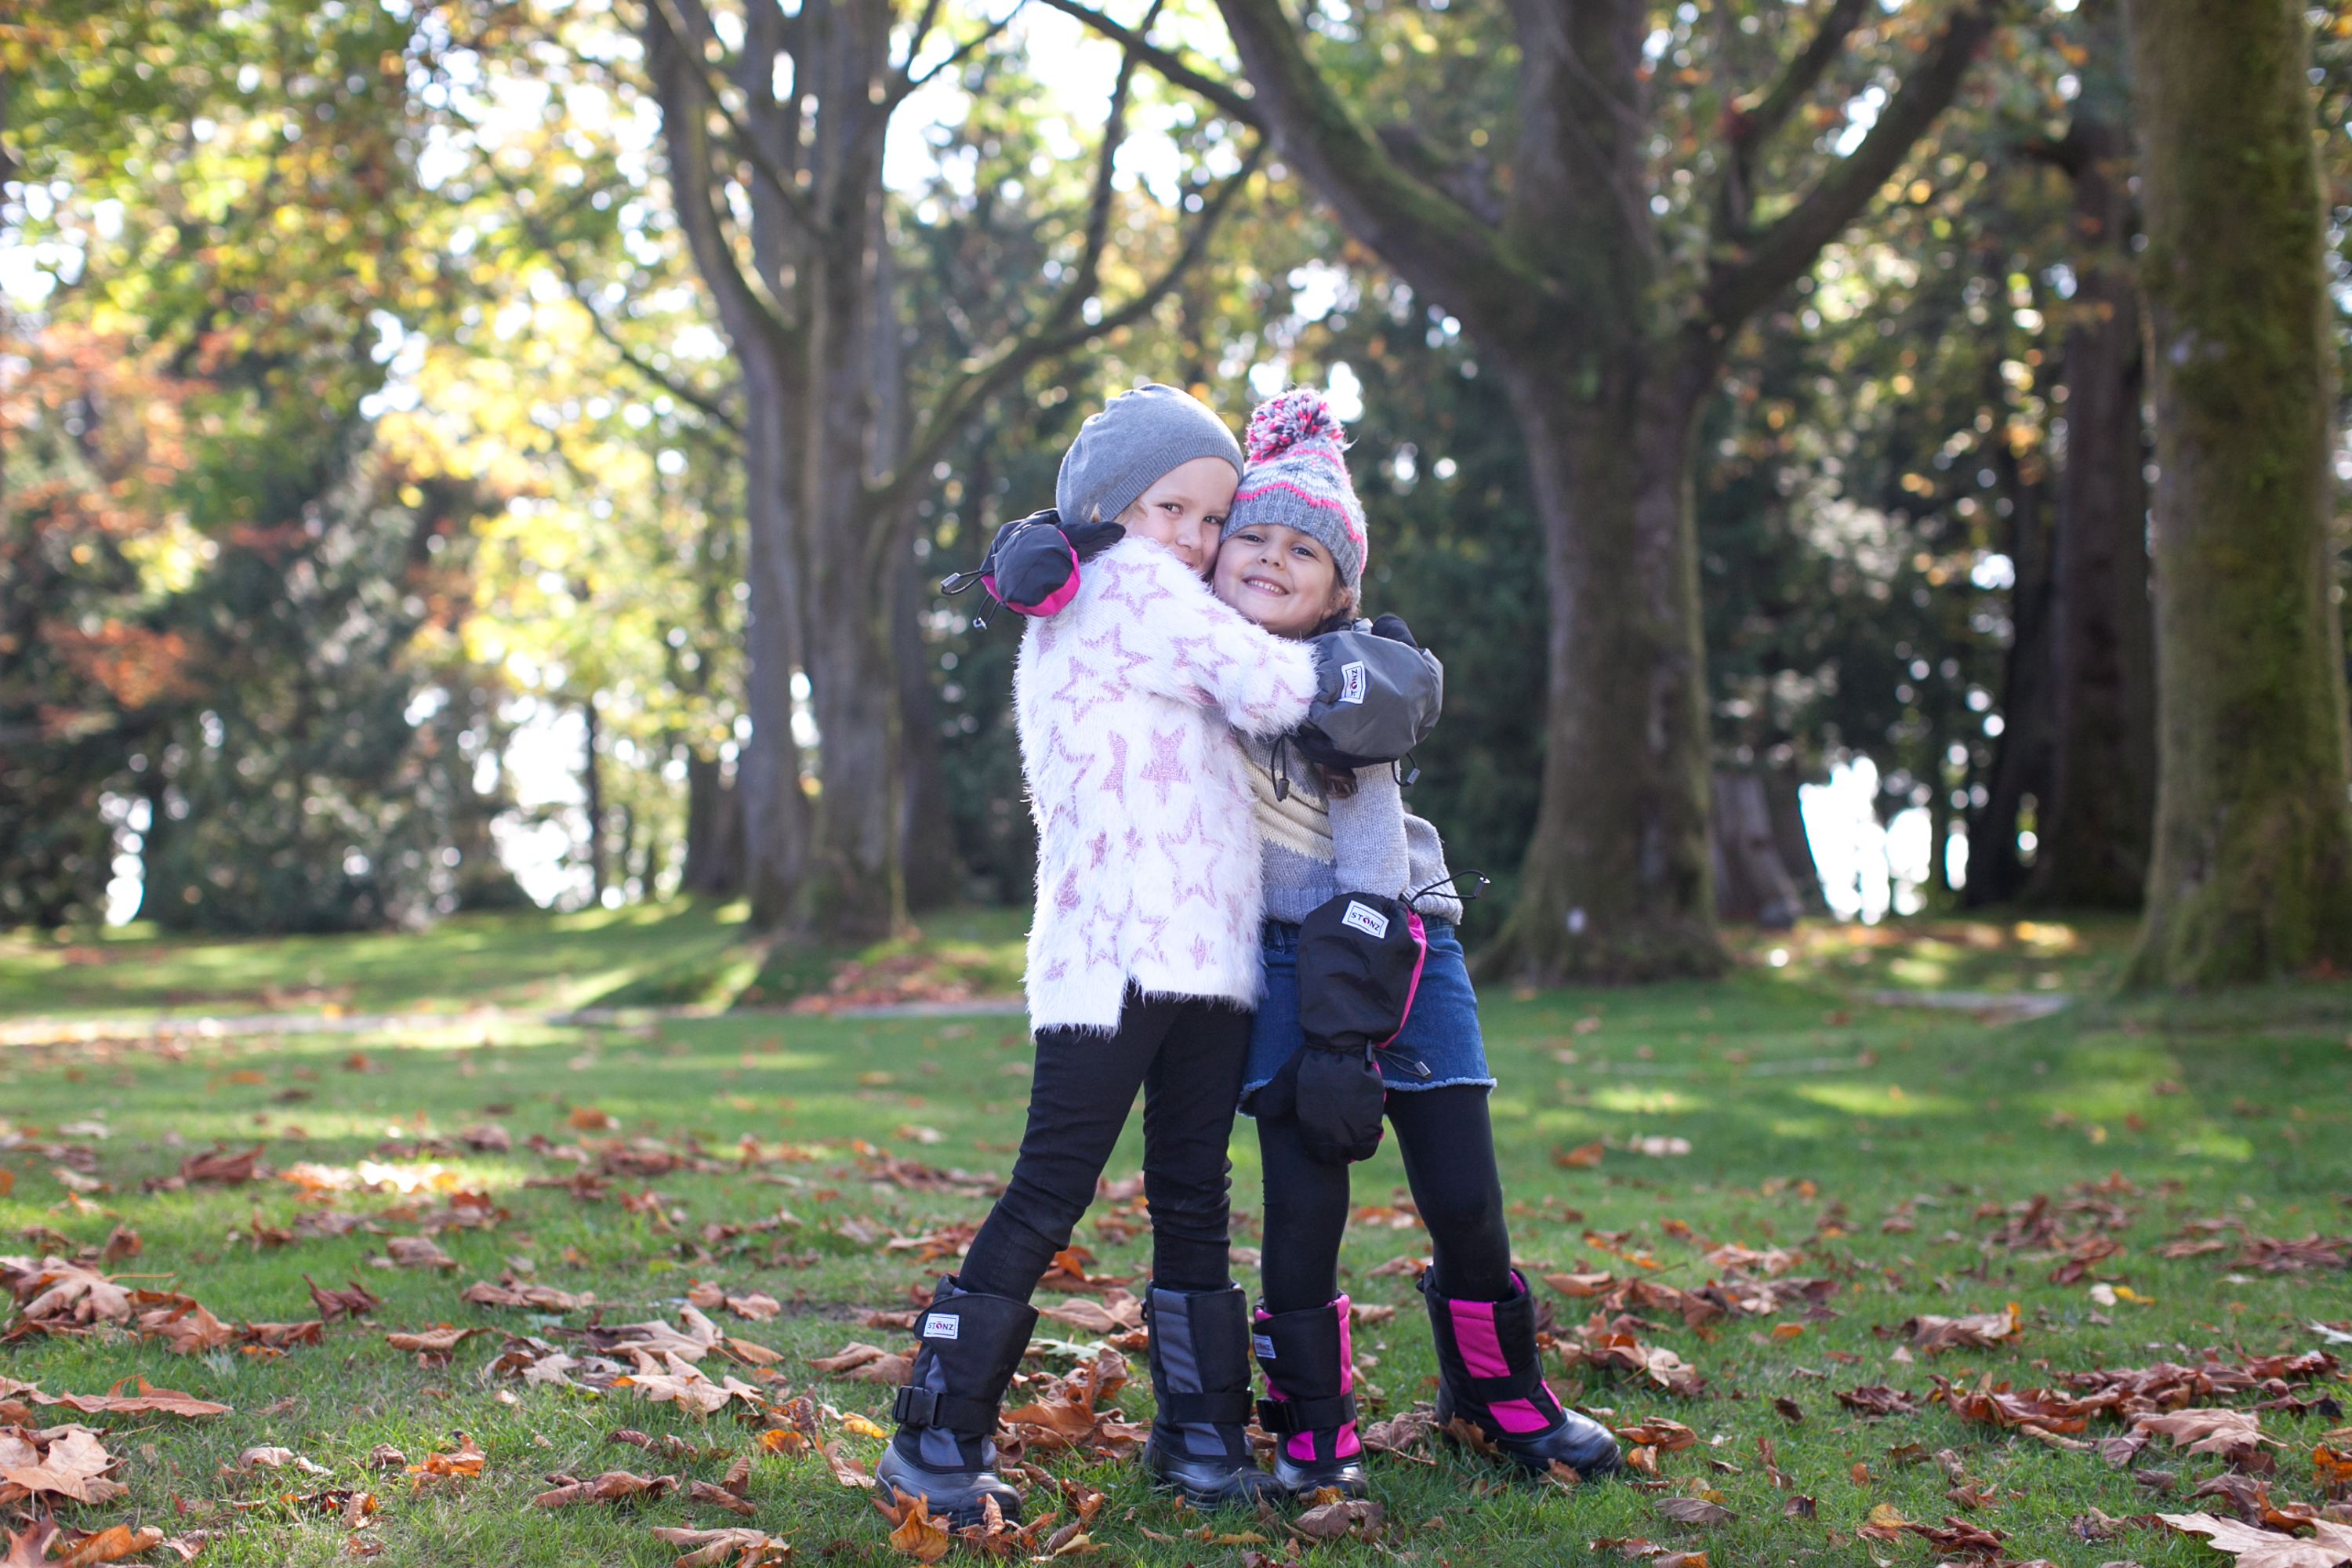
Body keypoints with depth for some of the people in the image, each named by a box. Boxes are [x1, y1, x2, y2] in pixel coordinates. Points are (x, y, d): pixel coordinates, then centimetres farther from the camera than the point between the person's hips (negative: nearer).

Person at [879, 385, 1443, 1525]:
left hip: (1205, 954, 9)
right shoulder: (1130, 584, -4)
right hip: (1116, 949, -9)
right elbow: (1267, 687, -11)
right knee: (1049, 1196, -7)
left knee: (1194, 1202, 11)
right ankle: (936, 1440, 0)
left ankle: (1200, 1433, 18)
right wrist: (1359, 671, 4)